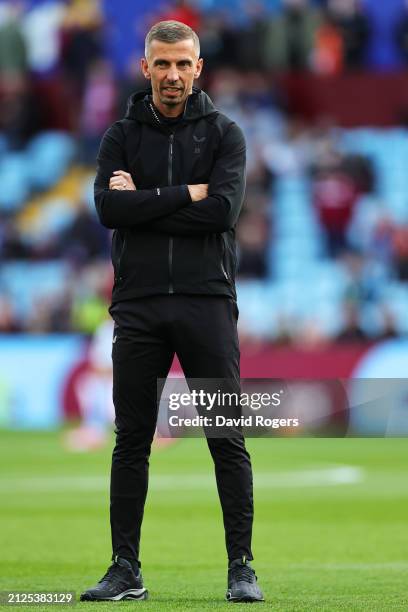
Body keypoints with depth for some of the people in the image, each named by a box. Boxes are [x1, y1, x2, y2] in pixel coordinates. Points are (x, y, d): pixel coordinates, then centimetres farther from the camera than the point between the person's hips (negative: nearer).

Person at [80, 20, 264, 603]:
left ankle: (242, 568, 2)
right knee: (131, 442, 4)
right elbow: (109, 207, -9)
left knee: (228, 440, -3)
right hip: (139, 305, 2)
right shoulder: (122, 136, 9)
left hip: (207, 303, -2)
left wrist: (145, 201, -9)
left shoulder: (223, 134, 4)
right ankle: (125, 571, 10)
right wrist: (185, 195, -11)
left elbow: (223, 209, -12)